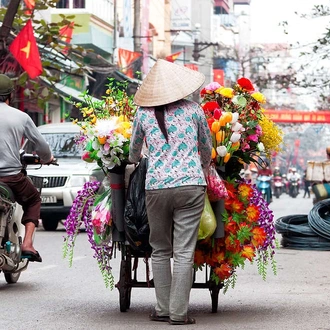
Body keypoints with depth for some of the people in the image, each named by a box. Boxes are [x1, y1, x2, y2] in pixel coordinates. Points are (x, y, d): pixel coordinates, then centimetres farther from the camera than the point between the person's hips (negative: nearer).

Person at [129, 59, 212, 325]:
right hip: (191, 185, -1)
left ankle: (163, 309, 13)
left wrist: (134, 162, 44)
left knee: (160, 250, 13)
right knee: (184, 252, -1)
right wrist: (204, 169, 37)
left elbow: (134, 151, 21)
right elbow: (207, 149, 17)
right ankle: (179, 313, -1)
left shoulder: (144, 113, 6)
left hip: (156, 186, 1)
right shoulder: (193, 109, 5)